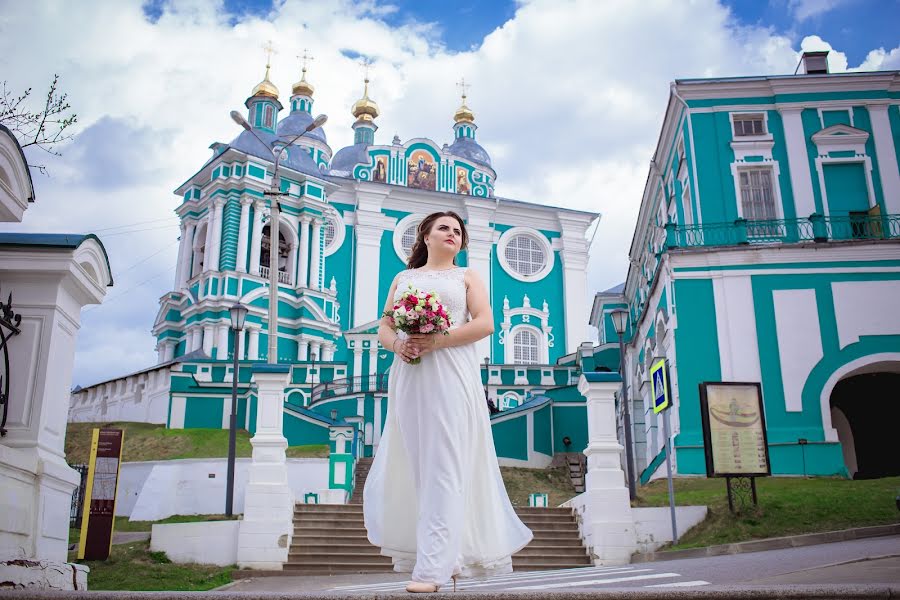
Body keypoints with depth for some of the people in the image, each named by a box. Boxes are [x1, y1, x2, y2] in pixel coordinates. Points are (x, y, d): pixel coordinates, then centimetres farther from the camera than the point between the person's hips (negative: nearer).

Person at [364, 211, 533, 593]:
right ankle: (447, 554, 15)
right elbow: (384, 327, 15)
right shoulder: (403, 278, 21)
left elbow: (485, 323, -2)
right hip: (409, 376, 4)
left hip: (451, 375, -3)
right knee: (409, 462, 1)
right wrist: (396, 344, -9)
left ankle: (433, 568, -13)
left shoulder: (467, 276, 13)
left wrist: (436, 341, -14)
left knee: (444, 464, -11)